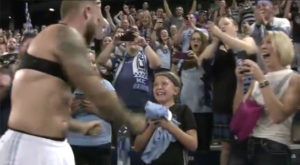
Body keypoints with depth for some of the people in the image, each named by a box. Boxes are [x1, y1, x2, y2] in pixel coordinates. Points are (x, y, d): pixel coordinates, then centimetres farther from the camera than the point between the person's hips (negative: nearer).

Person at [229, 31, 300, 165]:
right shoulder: (257, 79, 15)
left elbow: (279, 116, -15)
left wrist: (262, 80, -15)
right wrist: (240, 82, 2)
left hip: (273, 147, -4)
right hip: (243, 143, 5)